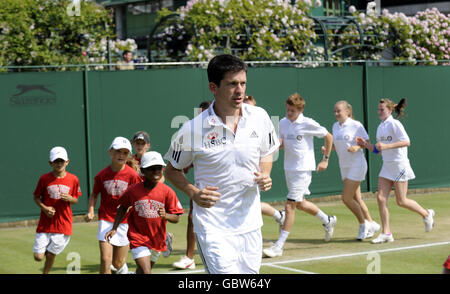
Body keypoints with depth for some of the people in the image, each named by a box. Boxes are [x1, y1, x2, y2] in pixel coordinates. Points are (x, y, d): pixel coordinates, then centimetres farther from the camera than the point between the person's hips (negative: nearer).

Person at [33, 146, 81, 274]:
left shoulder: (73, 179, -3)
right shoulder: (44, 178, -5)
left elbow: (76, 200, 8)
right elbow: (36, 197, 5)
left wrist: (69, 198, -15)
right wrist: (44, 208, -12)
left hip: (63, 224, 0)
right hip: (45, 224, 0)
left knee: (51, 255, 5)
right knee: (38, 257, -2)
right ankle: (44, 249, 33)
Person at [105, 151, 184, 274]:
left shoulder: (167, 191, -9)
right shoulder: (133, 190, -9)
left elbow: (176, 218, -8)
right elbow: (123, 208, 8)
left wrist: (165, 215, -29)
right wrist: (114, 229, 4)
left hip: (157, 240, 3)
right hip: (138, 238, -2)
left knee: (141, 271, 20)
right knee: (146, 272, -16)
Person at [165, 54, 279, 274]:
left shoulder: (259, 117, 0)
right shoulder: (192, 129, -11)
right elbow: (172, 170, 4)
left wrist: (264, 175, -2)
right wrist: (194, 193, -12)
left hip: (250, 225, 5)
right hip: (213, 228, -4)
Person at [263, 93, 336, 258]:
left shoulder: (308, 124, -12)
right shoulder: (283, 123, 4)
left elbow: (328, 137, -1)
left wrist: (325, 160, 0)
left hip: (303, 169, -7)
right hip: (288, 168, 7)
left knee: (290, 206, -11)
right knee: (300, 204, 19)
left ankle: (279, 246, -9)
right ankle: (328, 221, 43)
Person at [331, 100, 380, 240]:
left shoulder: (356, 125, -12)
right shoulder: (335, 126, 8)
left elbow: (366, 142, -7)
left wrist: (357, 147, -25)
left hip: (357, 165, -7)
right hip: (344, 166, 7)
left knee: (346, 198, -12)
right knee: (356, 199, 10)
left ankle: (363, 224, 6)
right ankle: (371, 224, 24)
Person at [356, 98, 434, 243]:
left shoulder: (394, 124, -11)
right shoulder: (380, 127, 13)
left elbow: (406, 142, -22)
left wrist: (386, 146, -27)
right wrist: (367, 145, 3)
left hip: (399, 165, -7)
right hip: (386, 166, 7)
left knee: (401, 201, -1)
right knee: (381, 198, -5)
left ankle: (426, 214, 24)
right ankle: (386, 233, -2)